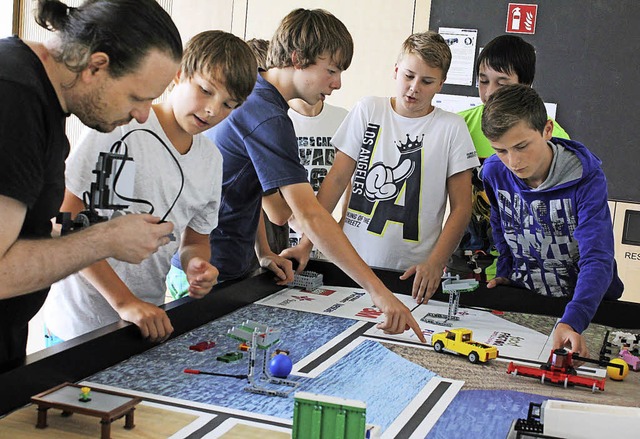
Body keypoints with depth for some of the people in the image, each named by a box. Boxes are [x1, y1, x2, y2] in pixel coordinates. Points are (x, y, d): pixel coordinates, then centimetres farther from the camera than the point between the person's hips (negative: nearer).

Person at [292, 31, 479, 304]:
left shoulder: (451, 128, 0)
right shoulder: (368, 111, 4)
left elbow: (461, 207, 1)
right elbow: (337, 179, 2)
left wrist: (435, 264, -12)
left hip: (413, 271, -1)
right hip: (353, 263, 1)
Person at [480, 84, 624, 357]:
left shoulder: (586, 178, -19)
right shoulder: (494, 172, -5)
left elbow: (597, 259, -28)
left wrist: (572, 321, -42)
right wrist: (504, 272, 9)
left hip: (585, 301, -3)